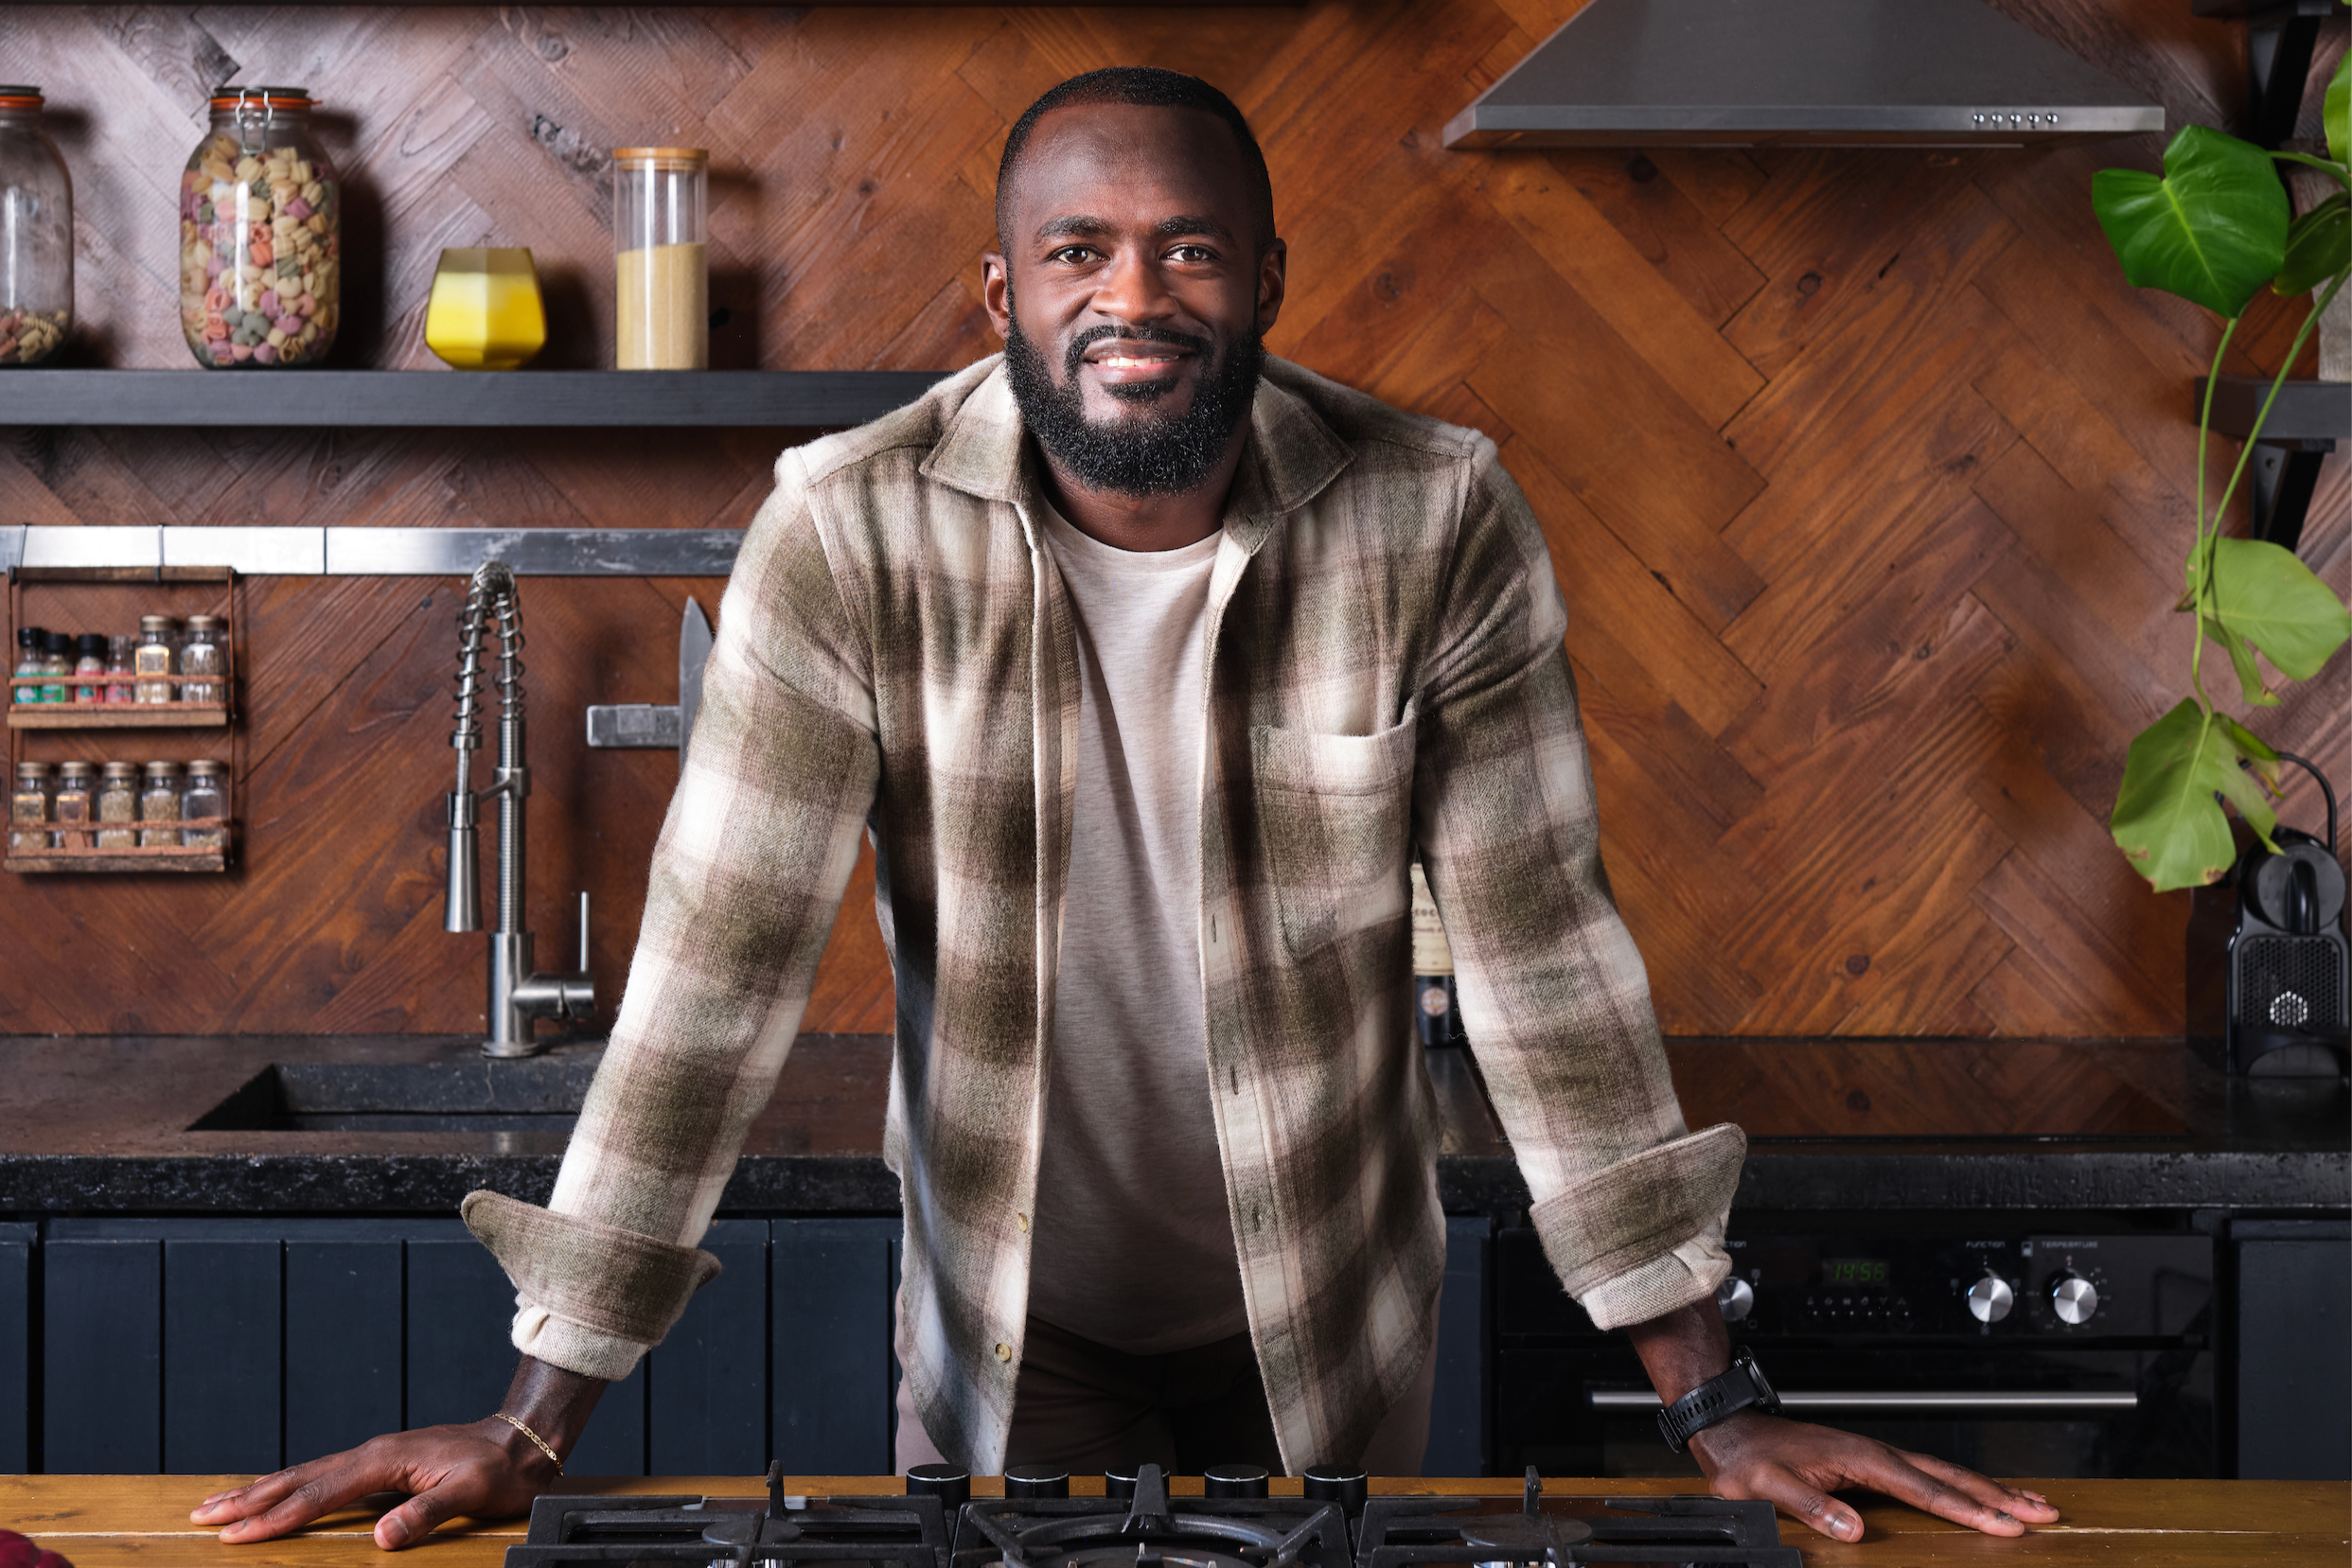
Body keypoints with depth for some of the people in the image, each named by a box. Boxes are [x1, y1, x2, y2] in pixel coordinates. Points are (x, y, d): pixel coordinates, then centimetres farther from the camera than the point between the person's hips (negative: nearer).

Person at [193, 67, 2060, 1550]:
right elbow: (718, 967, -18)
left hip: (1332, 1307, 1)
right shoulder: (852, 534, -19)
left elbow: (1543, 953, -12)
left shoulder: (1439, 522, -16)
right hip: (1011, 1310, -1)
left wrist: (1715, 1399, -12)